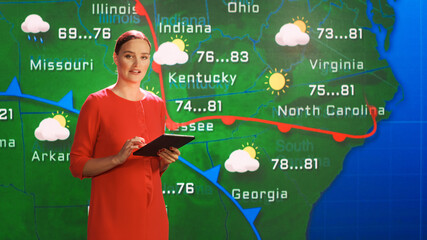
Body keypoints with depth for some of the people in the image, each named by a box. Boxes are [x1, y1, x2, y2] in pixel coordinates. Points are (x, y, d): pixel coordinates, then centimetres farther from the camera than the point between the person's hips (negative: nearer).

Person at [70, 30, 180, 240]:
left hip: (152, 214, 5)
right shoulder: (96, 103, -6)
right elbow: (77, 165, -7)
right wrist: (118, 158, -21)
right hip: (112, 218, -5)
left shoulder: (156, 104, 10)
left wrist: (166, 160, -3)